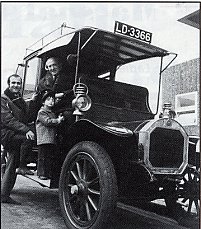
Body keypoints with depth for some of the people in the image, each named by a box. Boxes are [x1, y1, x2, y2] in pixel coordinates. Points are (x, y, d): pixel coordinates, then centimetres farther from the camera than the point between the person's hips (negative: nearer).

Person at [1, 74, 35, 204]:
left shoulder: (21, 101, 20)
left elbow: (25, 120, 21)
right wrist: (26, 130, -27)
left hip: (18, 135, 7)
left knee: (12, 166, 6)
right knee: (29, 138, -31)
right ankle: (22, 167, -17)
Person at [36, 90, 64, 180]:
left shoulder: (52, 113, 23)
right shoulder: (41, 112, -2)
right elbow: (47, 121, -16)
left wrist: (59, 119, 7)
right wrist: (58, 120, -14)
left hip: (52, 140, 8)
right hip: (44, 139, -8)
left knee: (50, 157, 8)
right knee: (42, 157, -3)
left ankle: (49, 173, 14)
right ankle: (41, 173, 2)